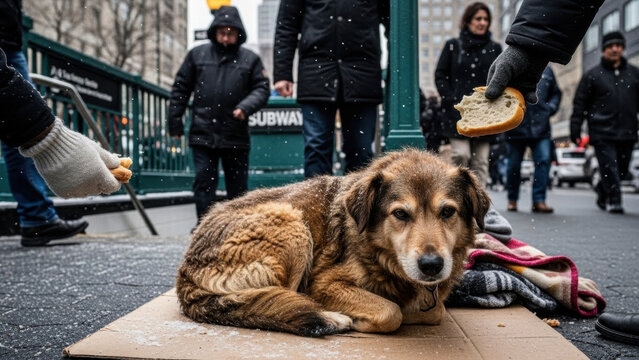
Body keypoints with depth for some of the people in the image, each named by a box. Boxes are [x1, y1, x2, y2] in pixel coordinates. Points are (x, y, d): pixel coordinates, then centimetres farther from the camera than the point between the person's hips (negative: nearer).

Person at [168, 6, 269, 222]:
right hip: (203, 134, 0)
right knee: (204, 182, 2)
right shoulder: (197, 55, 8)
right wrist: (175, 122, 7)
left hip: (236, 136, 0)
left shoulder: (250, 59, 5)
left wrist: (246, 107, -16)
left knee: (238, 186, 9)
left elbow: (262, 89, 3)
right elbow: (180, 89, 10)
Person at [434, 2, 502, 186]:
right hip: (458, 112, -2)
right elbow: (440, 75, 5)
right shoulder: (453, 46, 8)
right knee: (461, 155, -13)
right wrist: (451, 100, -6)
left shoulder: (495, 48, 15)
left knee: (481, 161, 0)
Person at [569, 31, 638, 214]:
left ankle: (603, 191, 32)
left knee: (622, 170, 10)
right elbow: (579, 105, 2)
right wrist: (575, 131, -4)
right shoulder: (593, 75, 5)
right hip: (602, 133, -4)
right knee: (609, 169, -9)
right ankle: (613, 201, 0)